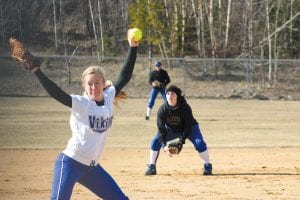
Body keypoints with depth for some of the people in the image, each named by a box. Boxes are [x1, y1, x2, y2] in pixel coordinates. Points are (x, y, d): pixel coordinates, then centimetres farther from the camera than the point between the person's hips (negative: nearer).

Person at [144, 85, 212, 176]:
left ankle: (208, 166, -8)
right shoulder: (162, 109, -25)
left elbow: (188, 126, -26)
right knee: (155, 141, -13)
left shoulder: (185, 108, -31)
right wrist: (164, 145, -34)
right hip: (171, 129, 3)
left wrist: (182, 141, -35)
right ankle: (151, 167, -2)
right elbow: (161, 129, -23)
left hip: (190, 128, -3)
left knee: (199, 143, -25)